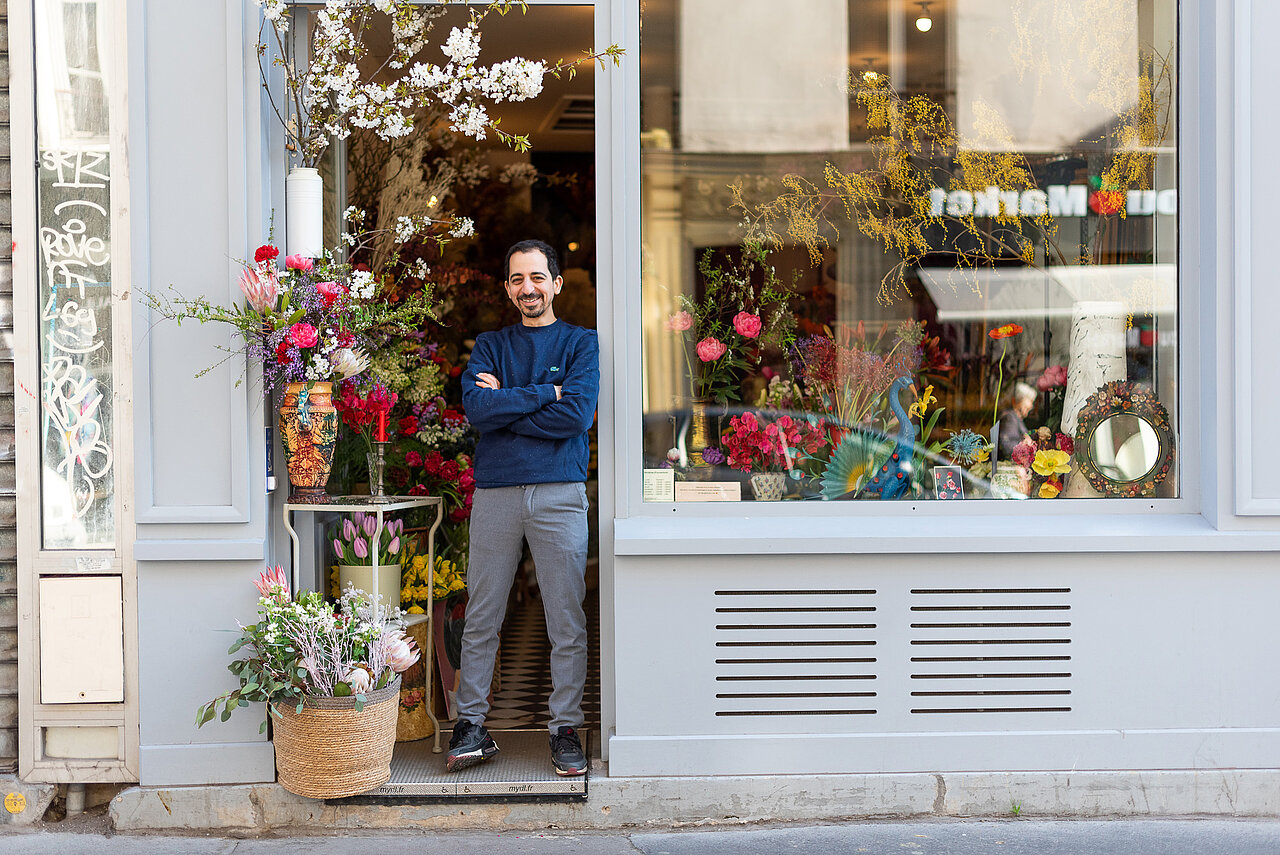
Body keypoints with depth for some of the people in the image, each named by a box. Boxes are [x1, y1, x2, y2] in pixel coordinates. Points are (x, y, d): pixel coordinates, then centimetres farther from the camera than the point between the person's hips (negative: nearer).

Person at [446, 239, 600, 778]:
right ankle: (471, 726, 13)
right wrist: (543, 394, -6)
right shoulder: (491, 345, 15)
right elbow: (476, 408, -4)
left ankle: (565, 729, 10)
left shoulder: (581, 343, 8)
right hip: (495, 491, 2)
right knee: (481, 618, 5)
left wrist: (505, 404, -4)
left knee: (567, 622, 1)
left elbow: (576, 415, -8)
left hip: (559, 493, -2)